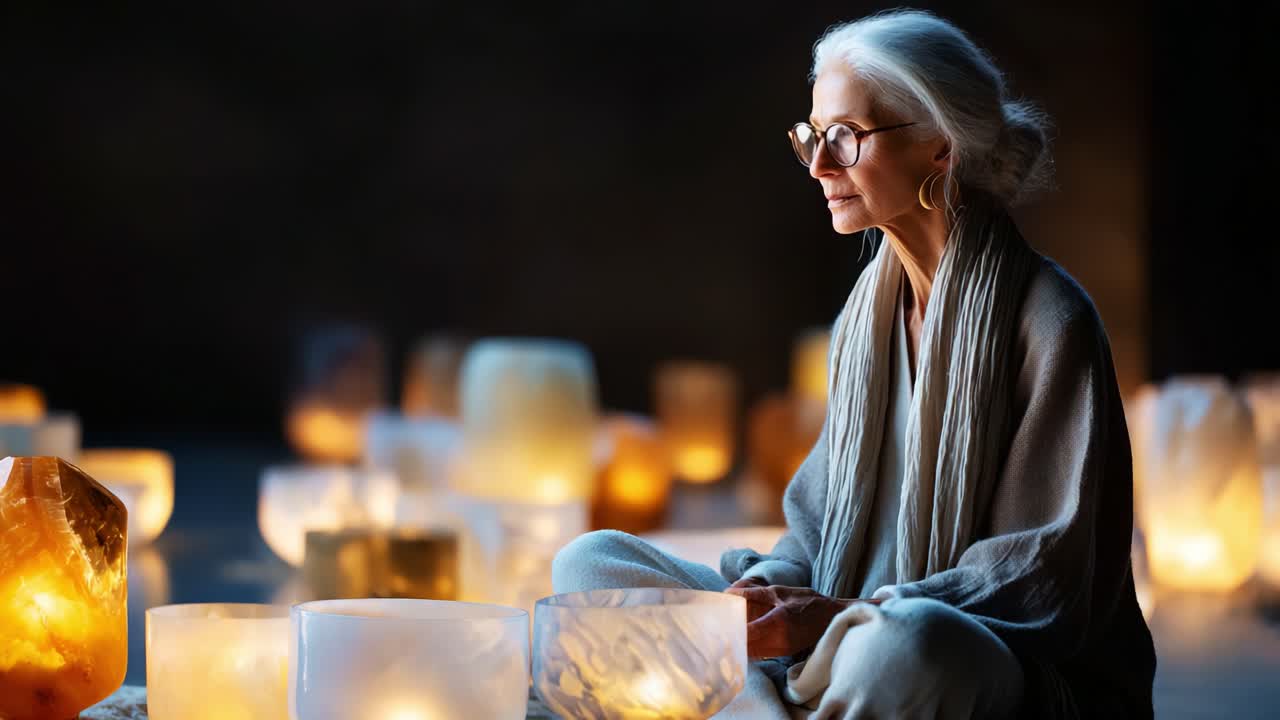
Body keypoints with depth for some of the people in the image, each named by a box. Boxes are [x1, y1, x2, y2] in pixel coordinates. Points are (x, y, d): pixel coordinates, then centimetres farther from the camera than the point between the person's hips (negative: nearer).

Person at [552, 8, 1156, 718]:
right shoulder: (867, 314, 12)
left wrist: (837, 615, -23)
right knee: (589, 560, -5)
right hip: (855, 631, 7)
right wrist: (773, 590, -10)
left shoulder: (1049, 320, -9)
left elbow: (1050, 579, -13)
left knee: (908, 640, -42)